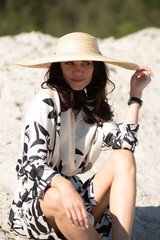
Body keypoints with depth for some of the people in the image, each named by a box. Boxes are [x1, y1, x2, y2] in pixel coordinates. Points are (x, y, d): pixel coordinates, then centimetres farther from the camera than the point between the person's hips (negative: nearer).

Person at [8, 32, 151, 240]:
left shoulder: (95, 107, 8)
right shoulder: (47, 102, -10)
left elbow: (124, 144, -9)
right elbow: (34, 162, -21)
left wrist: (136, 94, -4)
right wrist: (64, 187, -42)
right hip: (35, 201, -6)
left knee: (123, 159, -15)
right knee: (57, 198, -40)